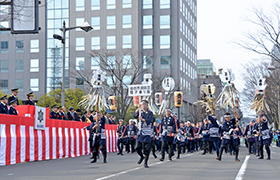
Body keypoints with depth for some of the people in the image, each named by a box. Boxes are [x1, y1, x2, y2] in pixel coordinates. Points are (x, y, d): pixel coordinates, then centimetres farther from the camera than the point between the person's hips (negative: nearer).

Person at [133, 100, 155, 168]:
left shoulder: (150, 113, -1)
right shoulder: (140, 112, 12)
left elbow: (149, 121, -15)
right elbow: (135, 115, -7)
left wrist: (142, 119, -28)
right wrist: (138, 109, -19)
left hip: (147, 133, -4)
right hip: (140, 132, 4)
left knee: (146, 148, -5)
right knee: (138, 147, 2)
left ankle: (145, 163, 4)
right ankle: (141, 157, 31)